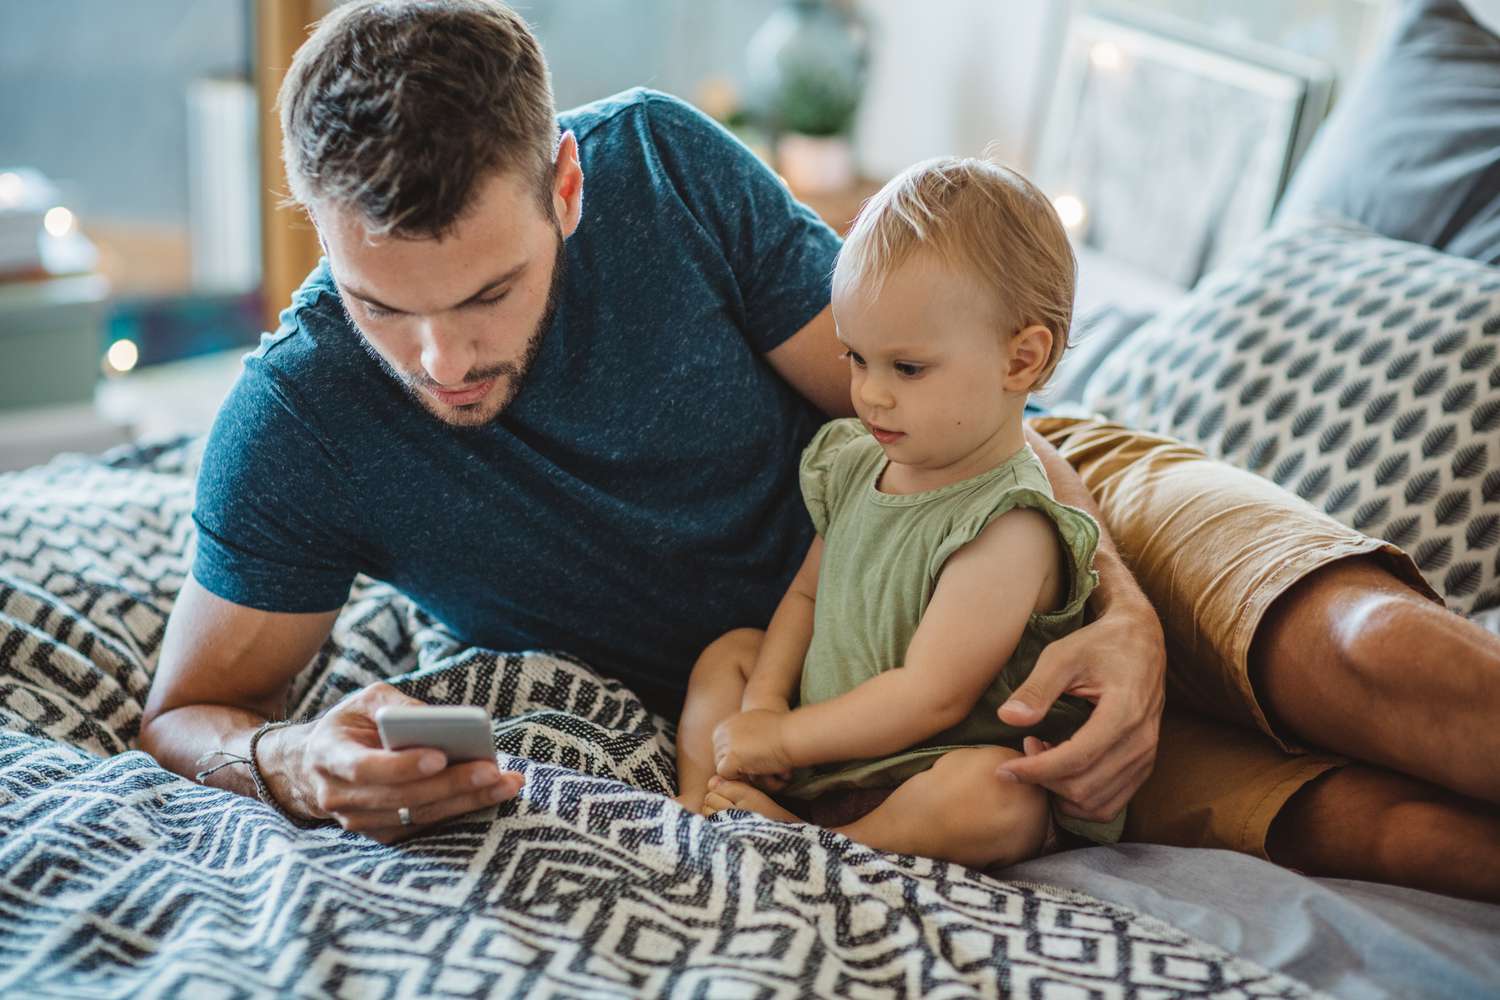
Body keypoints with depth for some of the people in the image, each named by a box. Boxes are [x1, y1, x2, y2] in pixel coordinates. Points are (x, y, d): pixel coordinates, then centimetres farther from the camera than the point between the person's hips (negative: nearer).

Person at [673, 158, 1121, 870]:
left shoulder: (1008, 529, -24)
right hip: (823, 745, 8)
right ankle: (698, 803, -9)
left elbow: (929, 696, -25)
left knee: (992, 801, -37)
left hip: (930, 770, -8)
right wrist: (764, 702, -5)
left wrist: (782, 738, -17)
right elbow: (806, 593, 13)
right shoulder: (857, 464, 2)